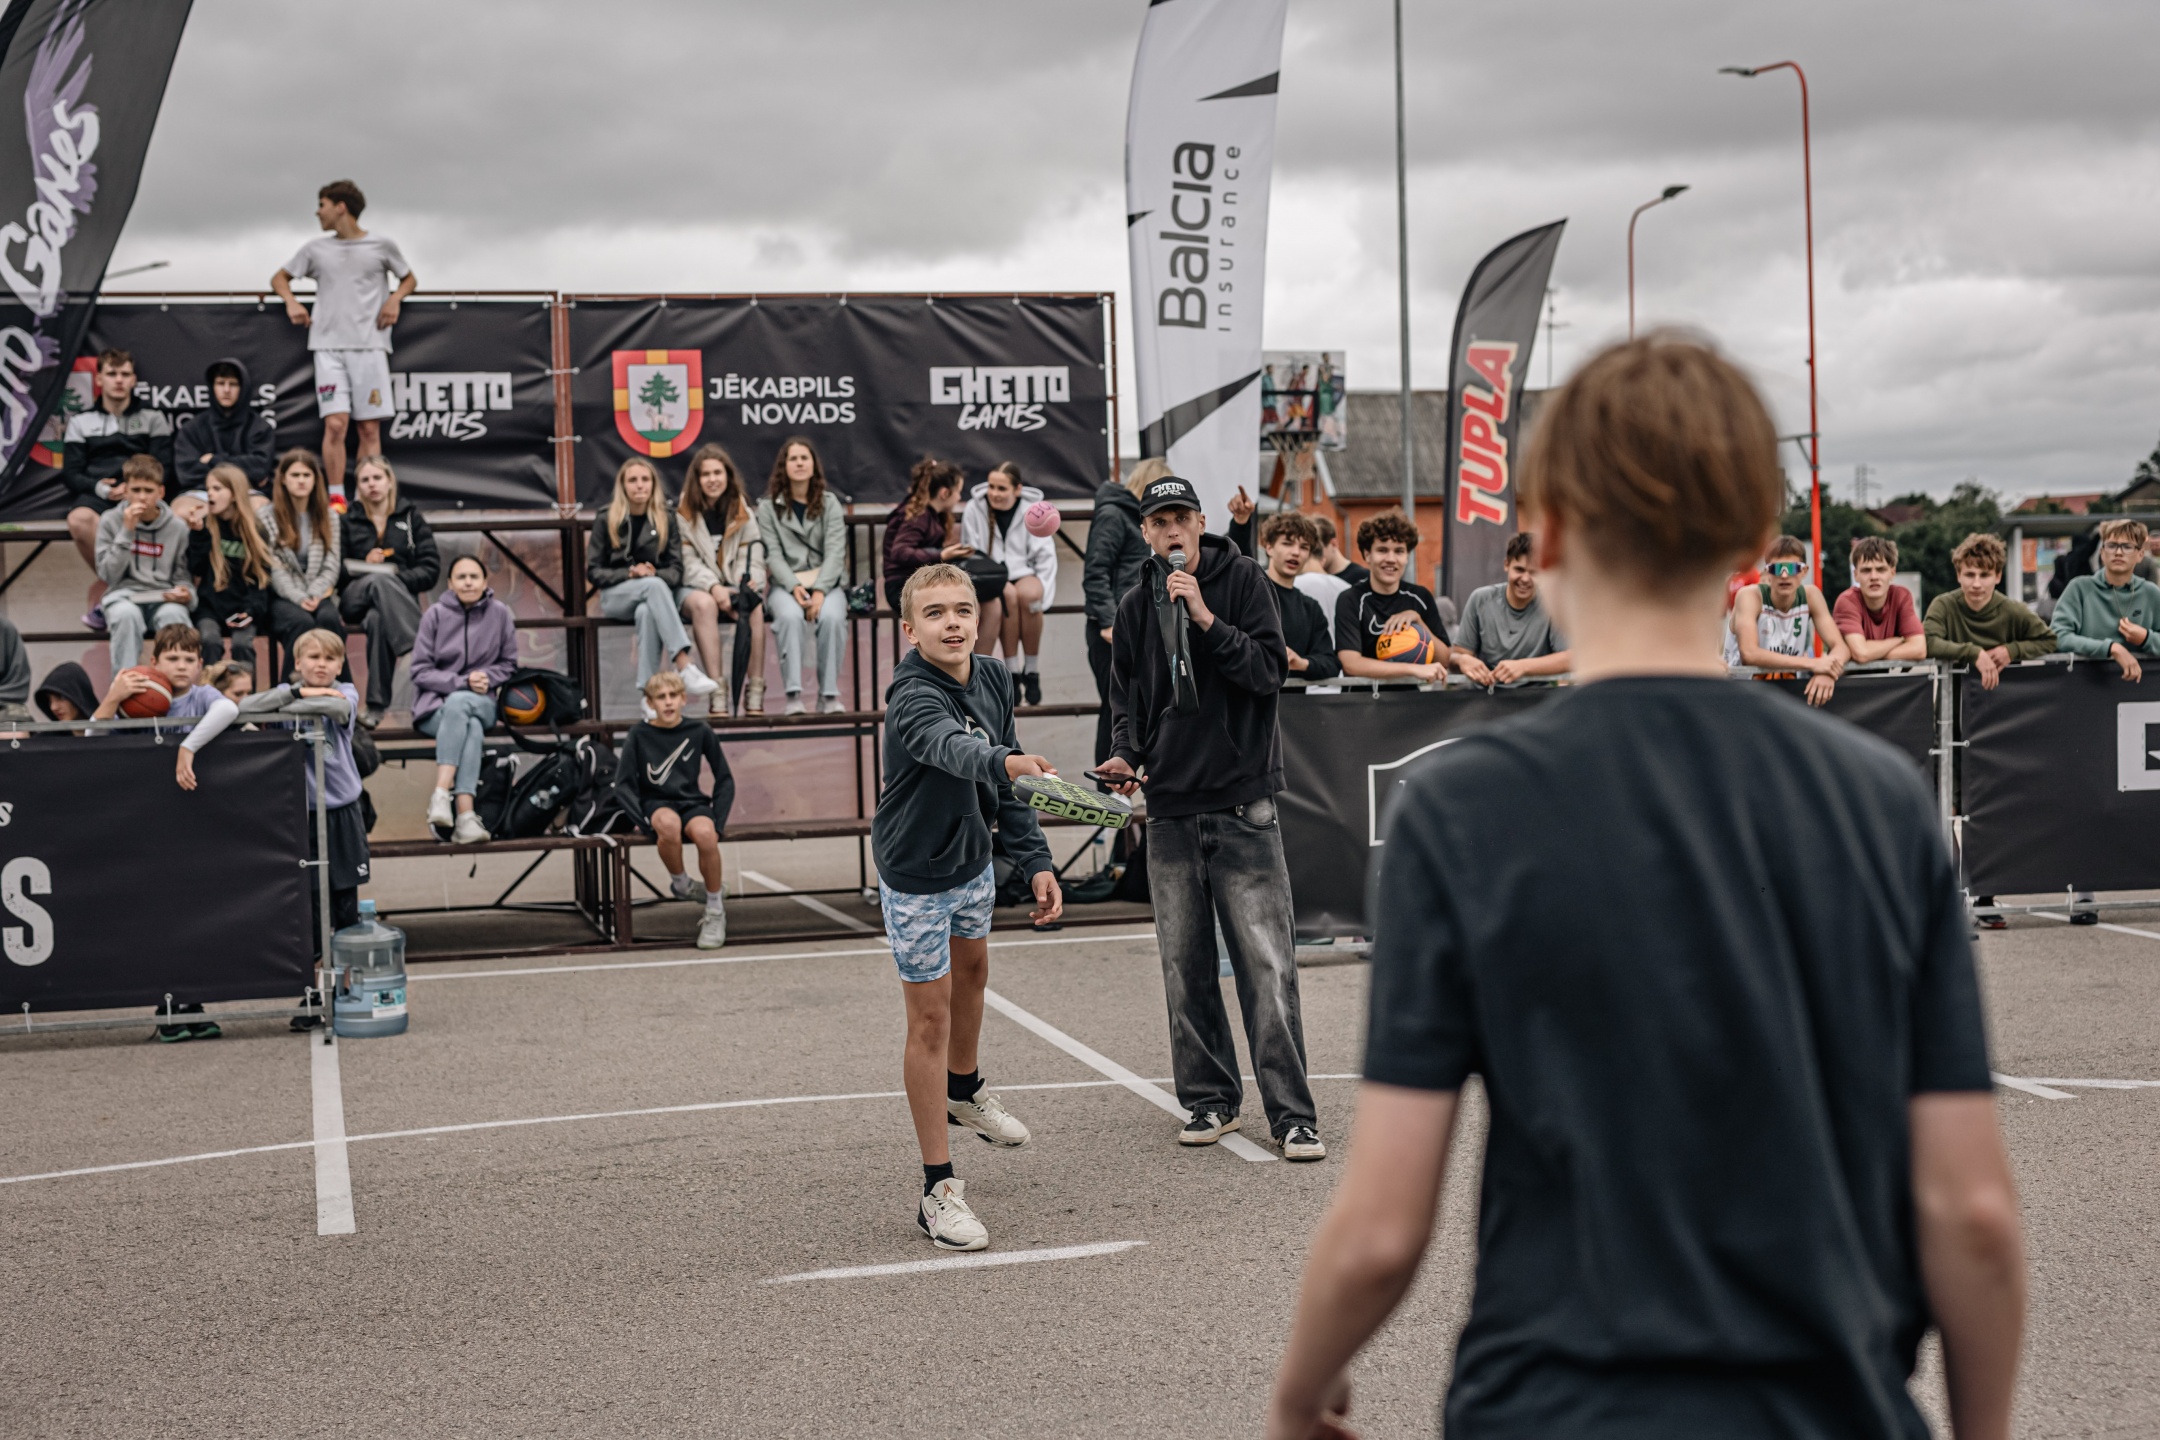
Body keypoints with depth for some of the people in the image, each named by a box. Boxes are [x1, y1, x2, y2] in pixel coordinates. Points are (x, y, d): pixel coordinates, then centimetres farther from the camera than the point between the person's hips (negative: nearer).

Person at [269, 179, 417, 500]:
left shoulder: (382, 245, 7)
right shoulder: (315, 249, 13)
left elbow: (410, 279, 20)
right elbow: (280, 278, 23)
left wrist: (395, 298, -1)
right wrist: (290, 301, 2)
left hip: (369, 345, -1)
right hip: (328, 346, 1)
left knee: (370, 428, -3)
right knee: (335, 424, -11)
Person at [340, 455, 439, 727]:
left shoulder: (411, 517, 14)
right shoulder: (348, 521, 16)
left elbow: (431, 570, 4)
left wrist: (396, 578, -13)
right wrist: (365, 567, -11)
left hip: (399, 599, 0)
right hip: (355, 600, 0)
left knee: (378, 620, -38)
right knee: (378, 580, -37)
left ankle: (377, 704, -42)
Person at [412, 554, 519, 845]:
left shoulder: (500, 614, 4)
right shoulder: (435, 614, 0)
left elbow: (508, 664, 11)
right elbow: (420, 671, -2)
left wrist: (486, 677, -9)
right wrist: (462, 682, -14)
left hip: (481, 703, 1)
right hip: (435, 704, -1)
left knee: (458, 704, -36)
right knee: (471, 728, -35)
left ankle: (441, 793, -46)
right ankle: (464, 816, -47)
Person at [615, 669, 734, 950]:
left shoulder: (699, 731, 3)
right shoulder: (639, 734, 1)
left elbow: (725, 779, 8)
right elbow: (624, 783, 2)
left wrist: (718, 822, -5)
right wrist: (641, 816, -16)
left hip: (692, 802, 1)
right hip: (656, 803, -1)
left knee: (704, 832, -35)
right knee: (669, 823, -39)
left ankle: (715, 912, -14)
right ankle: (680, 884, -8)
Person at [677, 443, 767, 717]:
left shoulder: (742, 511, 11)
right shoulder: (683, 512, 1)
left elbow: (752, 556, 4)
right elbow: (687, 562, -6)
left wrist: (749, 582, -18)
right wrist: (713, 587, -22)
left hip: (735, 587, 2)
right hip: (696, 586, -2)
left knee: (754, 605, -32)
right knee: (703, 603, -38)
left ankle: (755, 692, -30)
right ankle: (718, 693, -39)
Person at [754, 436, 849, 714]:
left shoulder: (829, 504, 12)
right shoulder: (768, 507, 10)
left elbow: (835, 553, 0)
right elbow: (773, 554, 0)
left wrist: (820, 591, -17)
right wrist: (795, 587, -18)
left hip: (825, 583, 1)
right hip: (784, 584, -1)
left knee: (832, 616, -34)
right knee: (790, 616, -36)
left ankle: (829, 694, -28)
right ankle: (793, 694, -38)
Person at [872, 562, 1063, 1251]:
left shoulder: (992, 679, -8)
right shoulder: (913, 696, -31)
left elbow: (1006, 782, 3)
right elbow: (948, 747, -54)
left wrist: (1036, 861, -2)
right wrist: (1004, 762, -73)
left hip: (972, 861, 8)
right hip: (917, 876, -8)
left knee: (972, 971, 29)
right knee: (930, 1019, -4)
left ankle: (964, 1091, 58)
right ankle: (939, 1190, 4)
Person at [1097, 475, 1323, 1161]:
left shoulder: (1243, 581, 1)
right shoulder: (1136, 607, 11)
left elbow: (1270, 671, -9)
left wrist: (1206, 619, -18)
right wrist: (1125, 754, 1)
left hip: (1243, 802, -4)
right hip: (1169, 808, 4)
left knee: (1267, 965, -7)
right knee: (1185, 967, 7)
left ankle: (1291, 1113, -4)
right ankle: (1212, 1098, 19)